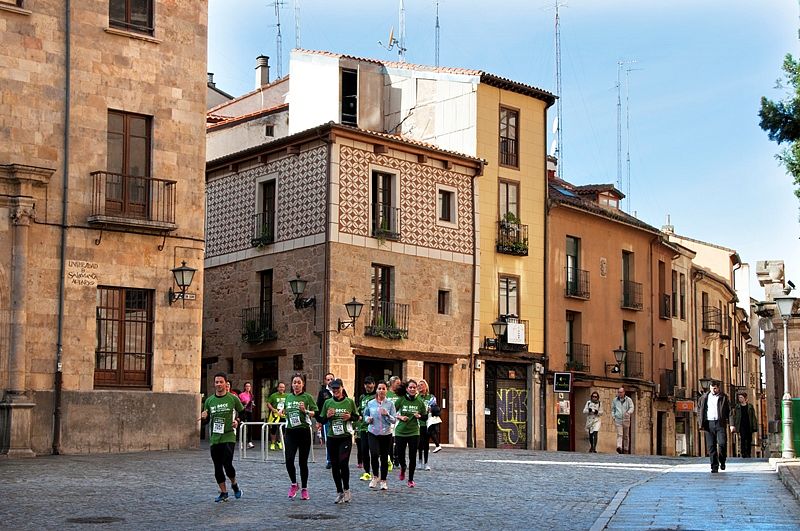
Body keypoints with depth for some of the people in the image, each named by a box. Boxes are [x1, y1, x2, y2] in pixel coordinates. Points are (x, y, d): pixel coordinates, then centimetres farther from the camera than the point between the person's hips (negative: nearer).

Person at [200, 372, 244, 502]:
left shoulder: (233, 399, -1)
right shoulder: (209, 401, 8)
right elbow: (207, 419, 16)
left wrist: (237, 421, -8)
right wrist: (204, 417, -6)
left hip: (229, 437, -4)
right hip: (214, 438, 4)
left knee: (227, 464, -14)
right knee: (217, 467, 5)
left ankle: (234, 484, 15)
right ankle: (223, 493, 18)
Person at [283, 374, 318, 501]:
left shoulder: (307, 397, -2)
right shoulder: (288, 397, 11)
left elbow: (316, 413, -6)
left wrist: (305, 411, -21)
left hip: (304, 432, -3)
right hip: (290, 432, 3)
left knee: (303, 462, 3)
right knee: (289, 460, -11)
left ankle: (304, 489, 16)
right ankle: (294, 484, 12)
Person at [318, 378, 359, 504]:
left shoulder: (349, 402, 1)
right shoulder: (328, 403, 6)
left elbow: (356, 417, 10)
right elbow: (322, 420, 9)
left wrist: (350, 417, -11)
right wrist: (327, 416, -11)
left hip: (346, 437, -3)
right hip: (331, 438, 3)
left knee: (343, 462, -15)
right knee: (334, 465, 5)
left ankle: (346, 490, 1)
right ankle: (339, 492, 16)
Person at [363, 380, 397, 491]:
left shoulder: (390, 404, -1)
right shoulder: (370, 403, 3)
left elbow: (394, 420, -3)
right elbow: (365, 414, 20)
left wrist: (387, 415, -20)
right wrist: (367, 419, -1)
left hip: (386, 434, 0)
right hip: (373, 433, 0)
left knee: (384, 458, 5)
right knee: (374, 454, -19)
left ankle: (383, 481, 20)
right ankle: (375, 476, 4)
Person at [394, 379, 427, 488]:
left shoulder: (419, 402, 0)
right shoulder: (401, 400, -4)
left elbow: (425, 417, 7)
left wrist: (419, 416, -12)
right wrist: (400, 417, -15)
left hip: (414, 432, 0)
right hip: (400, 432, 0)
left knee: (412, 457, 1)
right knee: (400, 455, 5)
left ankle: (411, 480, 15)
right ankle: (403, 468, 40)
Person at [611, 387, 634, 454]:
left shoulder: (628, 400, 2)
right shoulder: (615, 400, 8)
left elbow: (631, 407, -5)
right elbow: (613, 409, 18)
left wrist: (628, 412, -26)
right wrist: (613, 416, 5)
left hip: (626, 420, 0)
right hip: (618, 420, 0)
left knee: (626, 436, 9)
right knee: (619, 434, -16)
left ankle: (626, 449, 17)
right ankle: (619, 447, -30)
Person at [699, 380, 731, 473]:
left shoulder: (723, 397, 4)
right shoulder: (705, 397, 10)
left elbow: (729, 410, 3)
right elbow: (702, 411, 13)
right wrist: (702, 424, 5)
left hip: (720, 423, -2)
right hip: (709, 423, 2)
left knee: (722, 443, -10)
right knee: (711, 446, 0)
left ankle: (722, 461, 16)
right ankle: (714, 467, 5)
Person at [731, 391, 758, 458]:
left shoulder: (750, 406, 8)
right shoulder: (737, 407, 5)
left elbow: (753, 417, 9)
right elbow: (733, 416, 2)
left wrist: (754, 427, 2)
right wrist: (732, 425, -10)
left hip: (749, 426, 1)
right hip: (741, 426, -1)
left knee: (749, 441, 3)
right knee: (743, 440, -9)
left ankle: (748, 454, 12)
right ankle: (743, 454, -9)